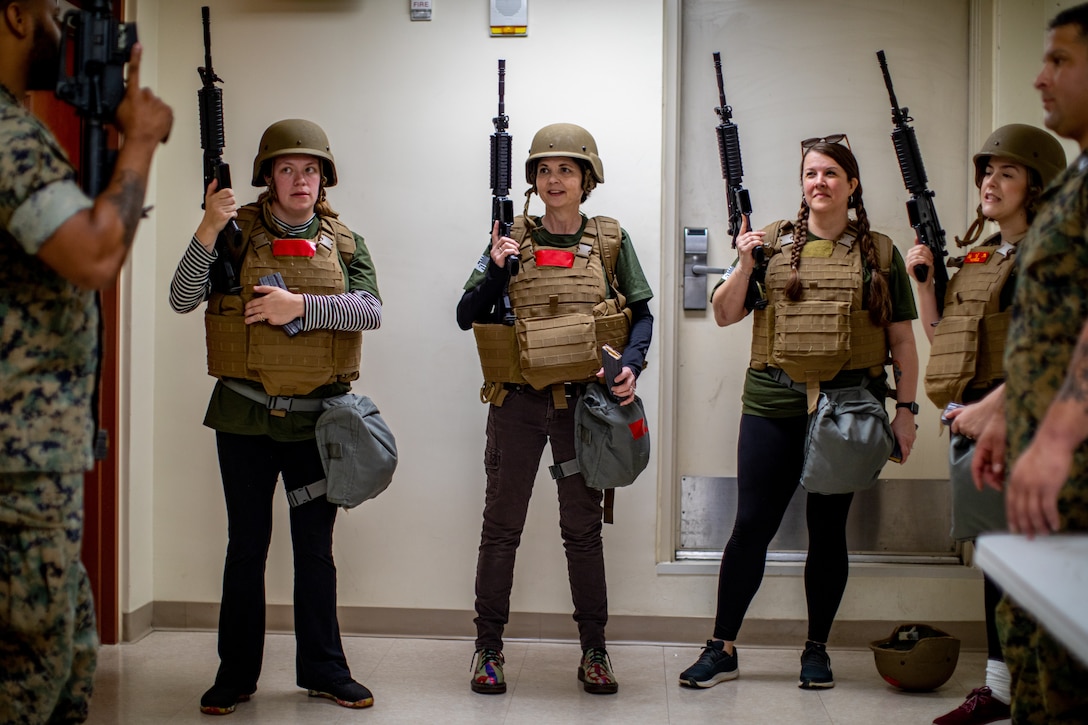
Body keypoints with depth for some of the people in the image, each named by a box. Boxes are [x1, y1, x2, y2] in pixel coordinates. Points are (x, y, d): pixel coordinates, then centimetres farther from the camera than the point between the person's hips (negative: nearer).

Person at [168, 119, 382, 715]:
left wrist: (301, 306, -22)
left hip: (317, 418, 1)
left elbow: (370, 310, -11)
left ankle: (322, 669, 22)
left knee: (315, 547, 11)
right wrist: (207, 230, -23)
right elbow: (182, 300, -11)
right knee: (246, 546, 7)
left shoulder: (343, 242, 5)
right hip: (246, 417, -1)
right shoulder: (239, 233, 0)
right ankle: (236, 673, 19)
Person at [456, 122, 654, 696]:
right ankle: (488, 649, 16)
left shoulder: (611, 241, 3)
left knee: (583, 527, 7)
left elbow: (641, 314, 8)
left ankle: (594, 652, 17)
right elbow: (467, 317, 1)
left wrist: (631, 364, -9)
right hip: (518, 401, 0)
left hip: (584, 401, 0)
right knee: (502, 525, 5)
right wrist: (495, 270, -15)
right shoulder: (512, 239, 2)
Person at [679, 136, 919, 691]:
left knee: (828, 529, 8)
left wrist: (905, 409, 2)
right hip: (774, 405, 0)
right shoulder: (773, 241, 6)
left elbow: (901, 339, 8)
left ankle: (817, 649, 22)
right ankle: (722, 649, 11)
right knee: (752, 525, 0)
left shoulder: (879, 252, 7)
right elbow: (724, 314, 8)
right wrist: (744, 266, -8)